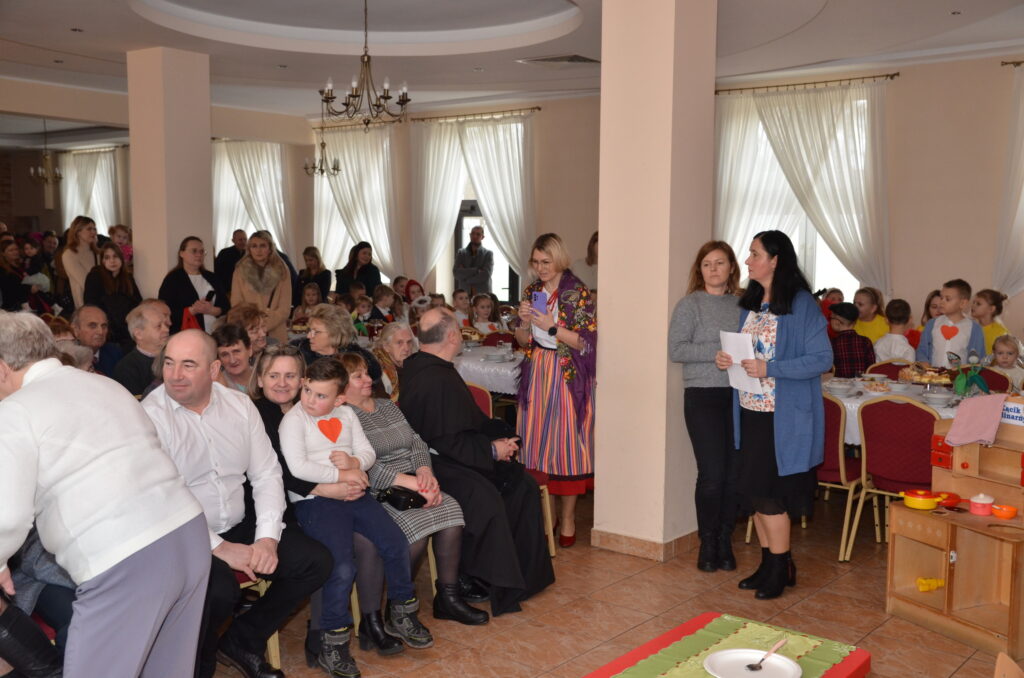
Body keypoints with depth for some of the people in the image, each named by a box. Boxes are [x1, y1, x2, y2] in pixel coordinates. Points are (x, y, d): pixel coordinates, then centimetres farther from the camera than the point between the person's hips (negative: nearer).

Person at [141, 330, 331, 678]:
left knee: (315, 561, -7)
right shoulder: (150, 416, -13)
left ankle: (242, 643, 12)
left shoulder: (239, 405, 3)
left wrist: (267, 537, -10)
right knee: (219, 589, -33)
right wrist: (217, 547, -22)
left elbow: (267, 474, 5)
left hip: (238, 527, 6)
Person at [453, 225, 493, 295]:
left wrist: (465, 280, -5)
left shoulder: (488, 254, 3)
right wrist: (476, 270, -12)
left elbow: (485, 275, -10)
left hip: (482, 294, -2)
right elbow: (456, 272, -4)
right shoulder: (461, 253, 10)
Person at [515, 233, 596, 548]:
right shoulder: (531, 291, 9)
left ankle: (568, 517, 8)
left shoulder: (578, 293, -7)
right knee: (536, 441, 3)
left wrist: (552, 326, -18)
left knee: (566, 442, -2)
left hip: (567, 378, -5)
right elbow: (523, 341, 12)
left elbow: (587, 341, -10)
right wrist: (524, 321, -8)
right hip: (536, 375, 5)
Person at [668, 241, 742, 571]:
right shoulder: (690, 304, -1)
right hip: (703, 396, -3)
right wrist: (719, 351, -16)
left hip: (738, 396, 4)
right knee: (712, 473, -4)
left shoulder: (742, 304, 10)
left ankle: (724, 538, 22)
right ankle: (708, 542, 16)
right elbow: (675, 349, -9)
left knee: (735, 472, 4)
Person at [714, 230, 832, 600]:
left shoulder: (801, 304, -11)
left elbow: (822, 358, -14)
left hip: (784, 416, -7)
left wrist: (769, 369, -22)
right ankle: (769, 564, 25)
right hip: (750, 411, 7)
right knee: (754, 491, 11)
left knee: (767, 493, -4)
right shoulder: (750, 302, 11)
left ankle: (781, 569, 14)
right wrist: (727, 359, -1)